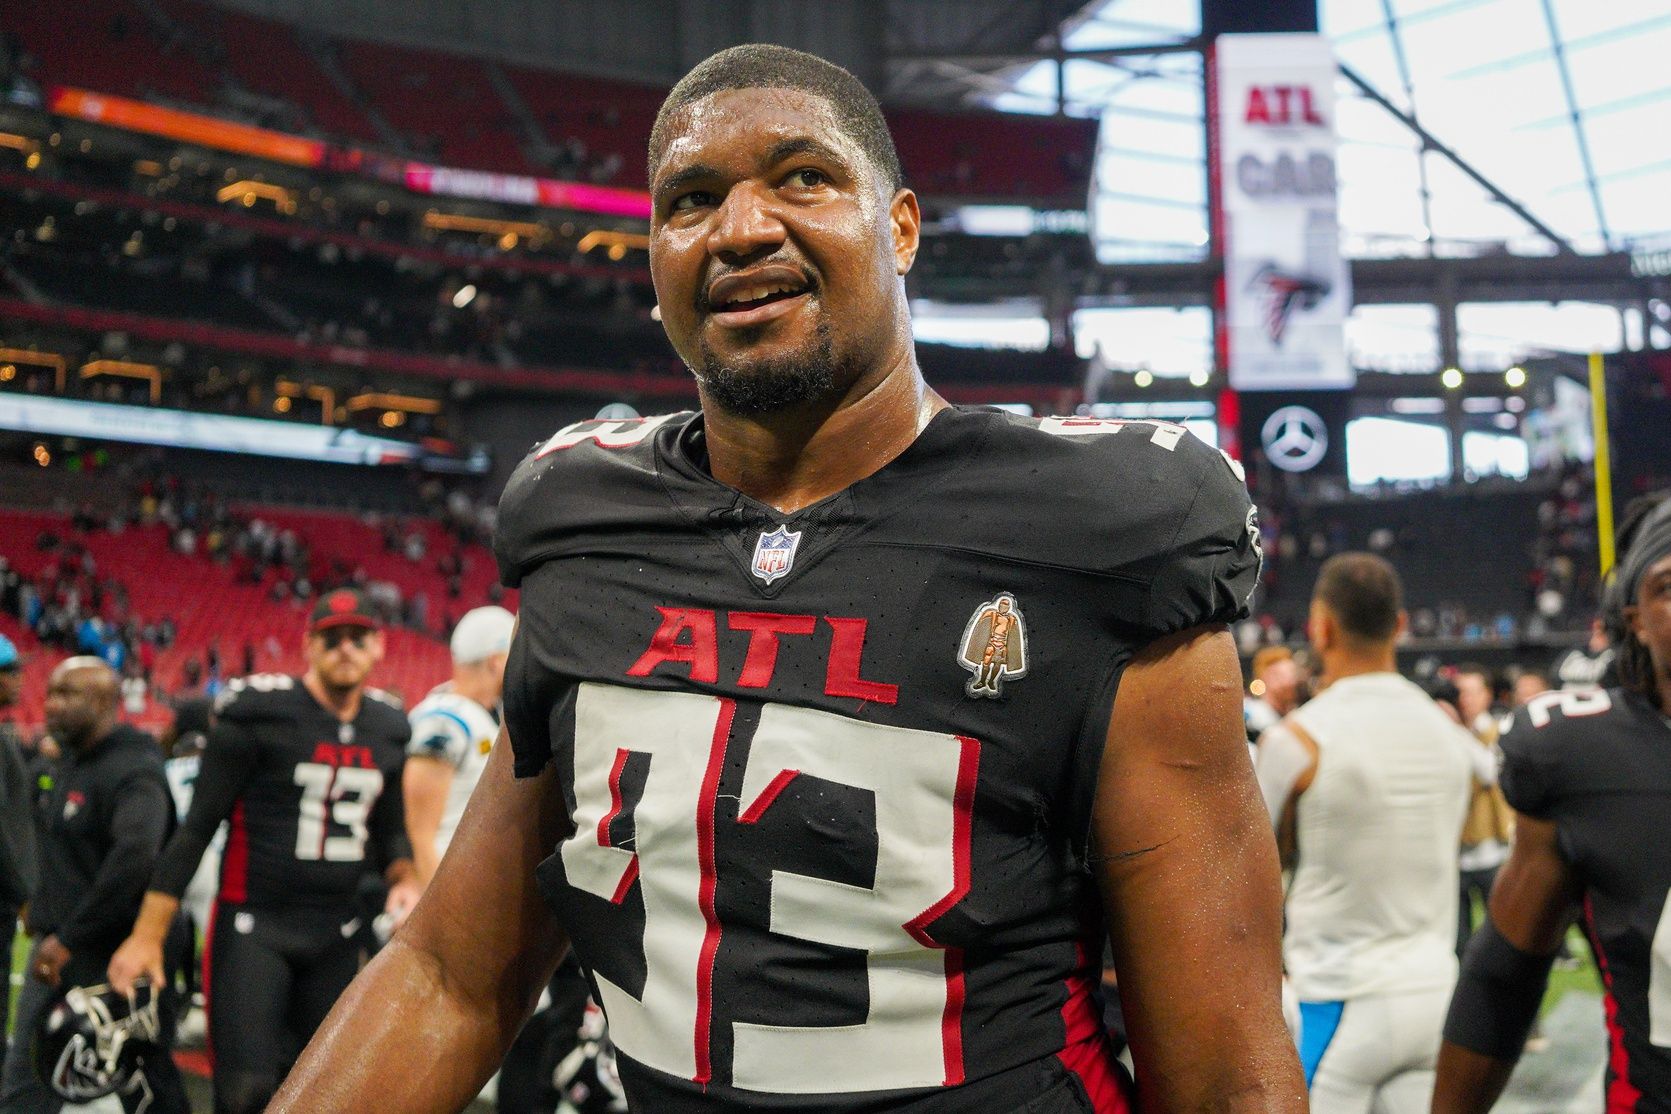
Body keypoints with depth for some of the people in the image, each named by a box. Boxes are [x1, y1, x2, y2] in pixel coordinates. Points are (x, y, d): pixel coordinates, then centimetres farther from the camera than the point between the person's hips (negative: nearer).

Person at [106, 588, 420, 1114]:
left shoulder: (387, 730, 7)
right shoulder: (259, 715, -11)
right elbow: (196, 828, -10)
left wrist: (404, 878, 0)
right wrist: (147, 934, -13)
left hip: (335, 935, 6)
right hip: (252, 929, -6)